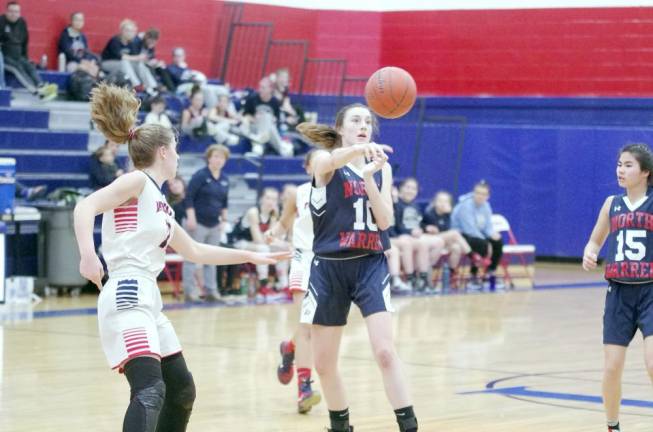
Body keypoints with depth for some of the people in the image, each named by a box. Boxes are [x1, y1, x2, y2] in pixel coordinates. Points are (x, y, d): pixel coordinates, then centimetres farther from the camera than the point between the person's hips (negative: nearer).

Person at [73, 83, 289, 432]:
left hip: (147, 301, 10)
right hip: (127, 298, -10)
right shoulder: (137, 182, -3)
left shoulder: (158, 202, 23)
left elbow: (195, 251, 34)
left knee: (181, 390, 19)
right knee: (150, 392, -26)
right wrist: (88, 256, -35)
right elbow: (85, 207, -19)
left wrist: (249, 256, 38)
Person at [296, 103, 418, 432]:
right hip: (330, 267, -1)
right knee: (324, 362, 6)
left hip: (370, 265, 1)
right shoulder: (324, 161, -3)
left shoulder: (381, 167, 8)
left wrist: (369, 176, -18)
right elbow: (330, 161, -30)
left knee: (384, 351, -17)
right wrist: (362, 149, -52)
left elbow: (385, 221, -3)